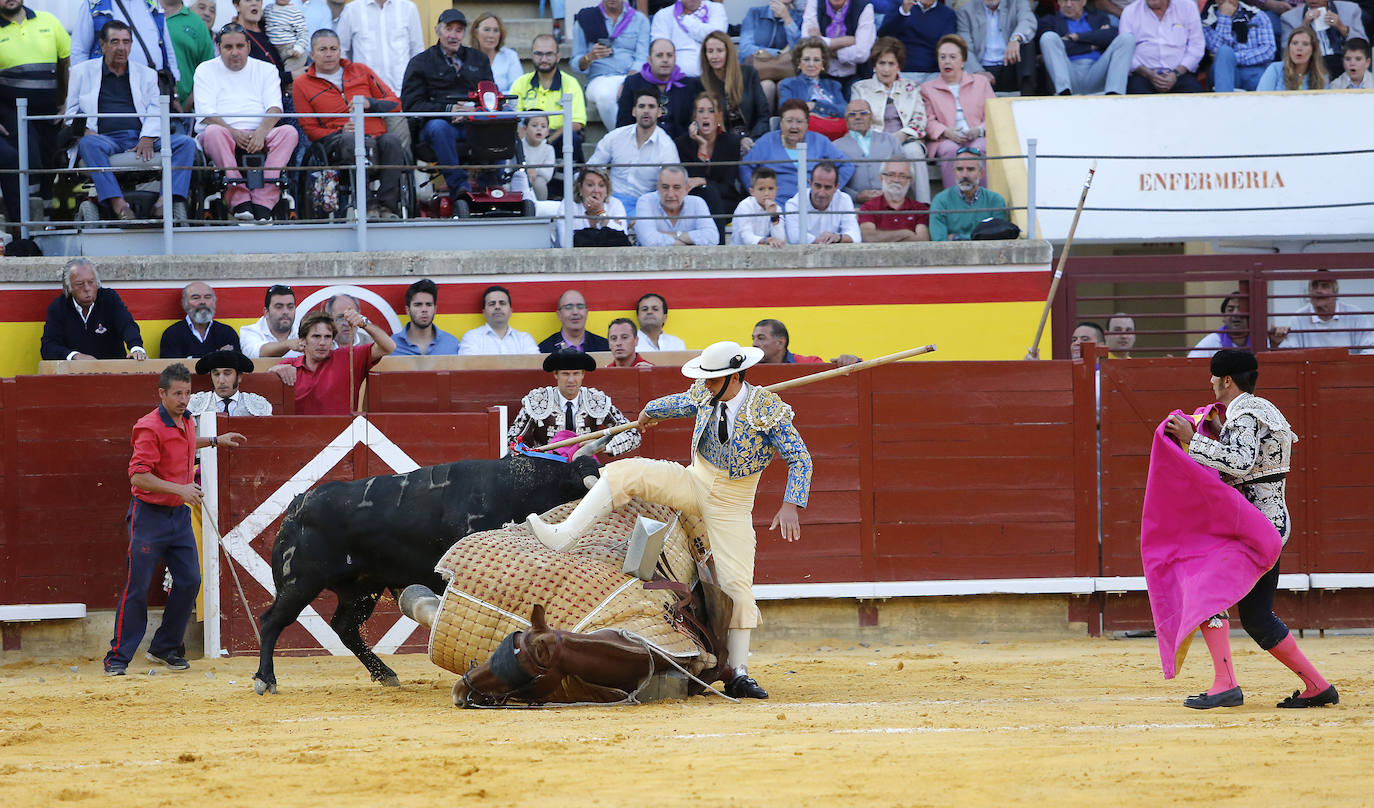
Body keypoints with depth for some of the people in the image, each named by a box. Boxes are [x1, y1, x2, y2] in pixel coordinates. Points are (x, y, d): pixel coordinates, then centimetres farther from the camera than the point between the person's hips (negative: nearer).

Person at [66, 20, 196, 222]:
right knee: (88, 144, -38)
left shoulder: (147, 75, 23)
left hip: (143, 139, 2)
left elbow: (155, 113, 10)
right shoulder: (82, 72, 18)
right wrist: (85, 131, -9)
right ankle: (118, 205, -49)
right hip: (106, 137, -2)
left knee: (186, 143, -22)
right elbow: (72, 114, 13)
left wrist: (147, 138, -10)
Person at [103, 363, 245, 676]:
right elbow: (138, 476, -23)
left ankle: (165, 648, 18)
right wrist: (179, 489, -27)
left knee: (189, 581, 3)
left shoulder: (186, 422, 8)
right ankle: (118, 657, 0)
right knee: (137, 587, -6)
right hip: (149, 514, -7)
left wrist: (216, 441, 31)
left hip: (180, 515, 8)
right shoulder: (151, 428, -17)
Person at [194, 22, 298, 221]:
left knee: (288, 132, -28)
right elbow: (206, 114, -2)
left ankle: (263, 202, -39)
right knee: (213, 132, -37)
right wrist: (233, 132, -19)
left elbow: (275, 108, 3)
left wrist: (261, 132, -18)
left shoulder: (265, 70, 18)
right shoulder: (206, 70, 12)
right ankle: (240, 200, -41)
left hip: (259, 137, 2)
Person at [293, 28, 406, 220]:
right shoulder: (302, 85, 16)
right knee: (350, 140, -40)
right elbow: (309, 129, 10)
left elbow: (395, 103, 18)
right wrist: (340, 132, -8)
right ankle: (368, 204, -39)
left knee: (391, 141, -34)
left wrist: (370, 103, -3)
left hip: (377, 137, 2)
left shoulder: (361, 71, 22)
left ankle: (388, 205, -34)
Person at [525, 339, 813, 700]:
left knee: (737, 584, -11)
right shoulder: (705, 395, -1)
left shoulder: (770, 409, -17)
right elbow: (677, 403, 23)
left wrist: (790, 505, -28)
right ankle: (562, 536, -23)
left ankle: (738, 674, -1)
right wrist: (650, 412, 43)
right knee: (624, 473, -16)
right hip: (694, 481, 4)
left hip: (732, 504, -4)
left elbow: (800, 458, -16)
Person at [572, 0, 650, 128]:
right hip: (599, 79, 0)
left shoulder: (640, 20, 12)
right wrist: (590, 57, -15)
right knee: (605, 96, -38)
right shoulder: (584, 19, 11)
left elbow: (641, 59, 1)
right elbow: (576, 64, 9)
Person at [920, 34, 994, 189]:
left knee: (977, 149, -36)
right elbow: (928, 121, 8)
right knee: (950, 150, -36)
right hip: (946, 140, 0)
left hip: (978, 138, 0)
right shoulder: (928, 88, 22)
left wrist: (980, 130, -9)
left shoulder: (981, 82, 23)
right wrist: (946, 132, -13)